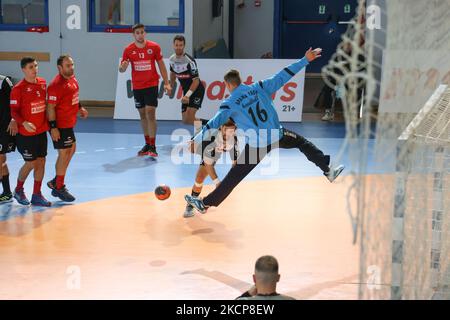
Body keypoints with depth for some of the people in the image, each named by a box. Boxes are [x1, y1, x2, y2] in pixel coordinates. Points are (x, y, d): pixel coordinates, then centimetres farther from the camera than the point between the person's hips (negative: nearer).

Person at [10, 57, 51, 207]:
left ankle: (37, 195, 17)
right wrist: (24, 123, -30)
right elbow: (13, 111, -14)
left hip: (42, 131, 6)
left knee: (41, 162, 7)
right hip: (27, 133, -6)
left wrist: (48, 122, 10)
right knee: (30, 163, 2)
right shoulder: (18, 89, -15)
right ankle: (18, 190, 26)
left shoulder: (43, 83, 3)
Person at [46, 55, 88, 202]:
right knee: (64, 153, -3)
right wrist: (53, 127, -23)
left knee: (71, 150, 19)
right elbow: (50, 107, -22)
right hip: (60, 126, -10)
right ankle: (59, 188, 10)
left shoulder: (72, 79, 7)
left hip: (69, 123, 10)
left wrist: (79, 108, 14)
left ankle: (56, 181, 31)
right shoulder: (56, 85, -21)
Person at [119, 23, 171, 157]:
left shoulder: (154, 47, -4)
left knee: (150, 113, -12)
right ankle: (147, 144, 21)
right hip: (137, 86, 3)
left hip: (151, 85, -3)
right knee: (142, 115, 10)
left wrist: (166, 83, -2)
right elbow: (121, 69, 3)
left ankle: (153, 147, -11)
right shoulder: (129, 50, -1)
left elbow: (161, 65, 4)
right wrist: (123, 67, -22)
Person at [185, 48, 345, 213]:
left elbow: (214, 123, -8)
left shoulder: (230, 103, -3)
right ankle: (328, 170, 24)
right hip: (276, 137, 2)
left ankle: (205, 204, 7)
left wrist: (196, 140, -6)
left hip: (256, 145, -2)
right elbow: (282, 77, 4)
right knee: (302, 142, 29)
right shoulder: (259, 87, 4)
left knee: (233, 177, 4)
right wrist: (305, 60, 9)